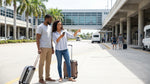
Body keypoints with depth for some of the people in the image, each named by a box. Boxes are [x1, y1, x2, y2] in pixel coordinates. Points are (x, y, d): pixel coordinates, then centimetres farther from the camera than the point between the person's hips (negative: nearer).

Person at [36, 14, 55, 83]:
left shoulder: (49, 27, 17)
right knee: (41, 63, -3)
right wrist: (39, 49, -20)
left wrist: (52, 48, 17)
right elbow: (37, 38, -12)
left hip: (49, 48, 8)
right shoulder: (40, 27, -7)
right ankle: (40, 78, 4)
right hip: (43, 48, -8)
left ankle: (47, 77, 20)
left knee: (48, 63, 11)